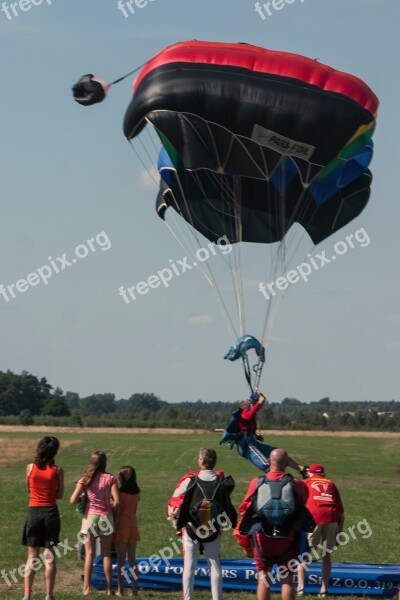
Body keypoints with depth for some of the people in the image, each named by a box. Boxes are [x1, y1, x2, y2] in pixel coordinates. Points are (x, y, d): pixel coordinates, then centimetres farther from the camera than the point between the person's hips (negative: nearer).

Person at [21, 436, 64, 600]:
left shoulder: (30, 468, -3)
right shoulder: (57, 471, -5)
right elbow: (60, 495, 3)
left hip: (33, 512, 1)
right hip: (51, 512, -1)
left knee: (32, 557, 8)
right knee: (49, 557, 5)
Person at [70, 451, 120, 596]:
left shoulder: (85, 479, 0)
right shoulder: (110, 479, -2)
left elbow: (73, 500, -6)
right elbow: (117, 502, -9)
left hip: (90, 516, 0)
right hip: (106, 517, 0)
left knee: (89, 554, 6)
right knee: (106, 554, 9)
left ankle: (86, 588, 2)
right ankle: (109, 588, 11)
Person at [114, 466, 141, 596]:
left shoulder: (120, 492, -12)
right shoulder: (137, 493, 5)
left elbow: (117, 510, -13)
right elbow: (133, 509, 7)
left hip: (122, 525, -5)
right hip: (133, 525, 5)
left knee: (121, 560, -1)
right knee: (132, 559, 11)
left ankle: (120, 590, -2)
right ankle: (135, 589, 10)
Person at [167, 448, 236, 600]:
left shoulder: (190, 480, -11)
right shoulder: (222, 482, -3)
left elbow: (174, 503, -4)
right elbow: (228, 506, 5)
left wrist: (176, 523, 11)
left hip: (191, 530, -2)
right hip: (214, 531, 2)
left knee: (189, 567, 5)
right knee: (215, 566, 10)